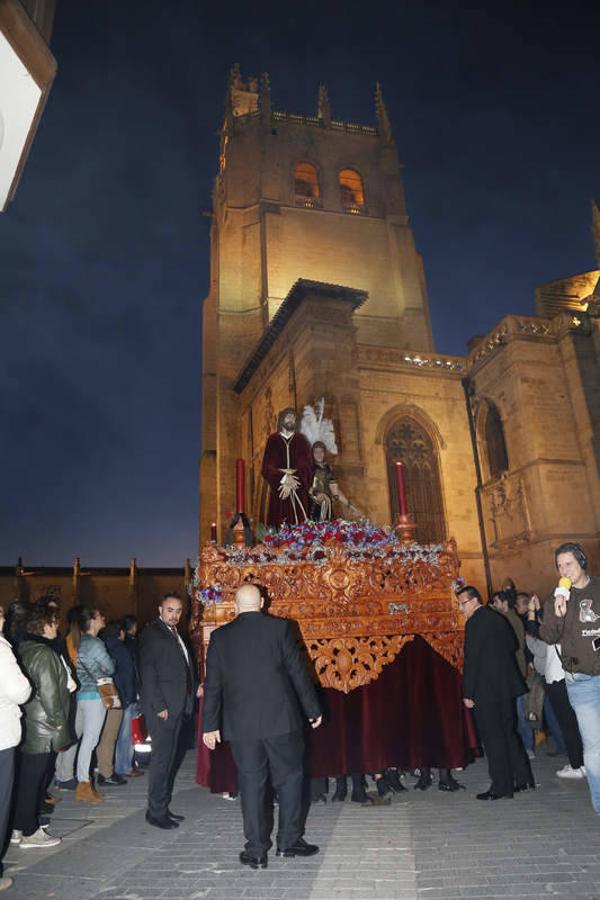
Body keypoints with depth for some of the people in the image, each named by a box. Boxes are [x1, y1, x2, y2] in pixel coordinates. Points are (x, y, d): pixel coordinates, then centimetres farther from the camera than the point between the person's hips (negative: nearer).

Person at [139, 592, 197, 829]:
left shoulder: (176, 634, 16)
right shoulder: (151, 633, -9)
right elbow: (147, 673, -14)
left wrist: (192, 693, 7)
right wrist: (159, 706, -17)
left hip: (177, 706, 8)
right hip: (161, 706, -8)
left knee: (169, 757, 13)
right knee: (162, 757, -3)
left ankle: (163, 807, 23)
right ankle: (155, 812, 8)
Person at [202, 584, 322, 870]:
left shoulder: (220, 637, 0)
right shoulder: (280, 628, -6)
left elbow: (212, 684, 3)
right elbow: (298, 672, -3)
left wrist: (210, 725, 11)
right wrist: (313, 710, 6)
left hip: (240, 724, 2)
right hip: (280, 718, -1)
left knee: (250, 782, 12)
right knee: (289, 777, 15)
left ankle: (256, 850, 18)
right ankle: (289, 840, 20)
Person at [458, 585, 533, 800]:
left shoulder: (475, 623, -17)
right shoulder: (498, 618, 9)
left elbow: (471, 659, -18)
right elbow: (512, 645, 17)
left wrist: (468, 693, -14)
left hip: (487, 689, -9)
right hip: (506, 685, 9)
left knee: (493, 737, 0)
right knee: (508, 732, 18)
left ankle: (501, 786, 7)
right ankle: (523, 778, 26)